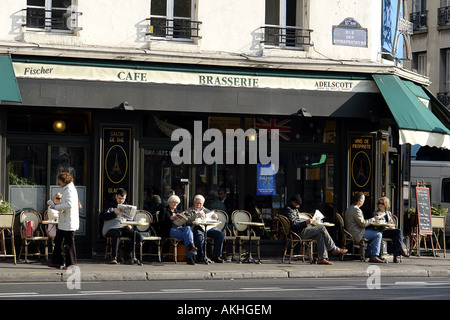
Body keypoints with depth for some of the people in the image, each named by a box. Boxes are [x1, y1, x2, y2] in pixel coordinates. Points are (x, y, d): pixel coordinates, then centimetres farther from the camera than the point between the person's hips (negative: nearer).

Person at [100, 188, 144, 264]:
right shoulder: (110, 205, 10)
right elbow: (102, 216, -4)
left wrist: (130, 225, 3)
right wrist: (114, 213, -15)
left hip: (124, 227, 5)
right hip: (111, 228, -4)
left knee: (139, 237, -19)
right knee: (117, 234, -42)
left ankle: (126, 250, 6)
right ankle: (114, 257, -28)